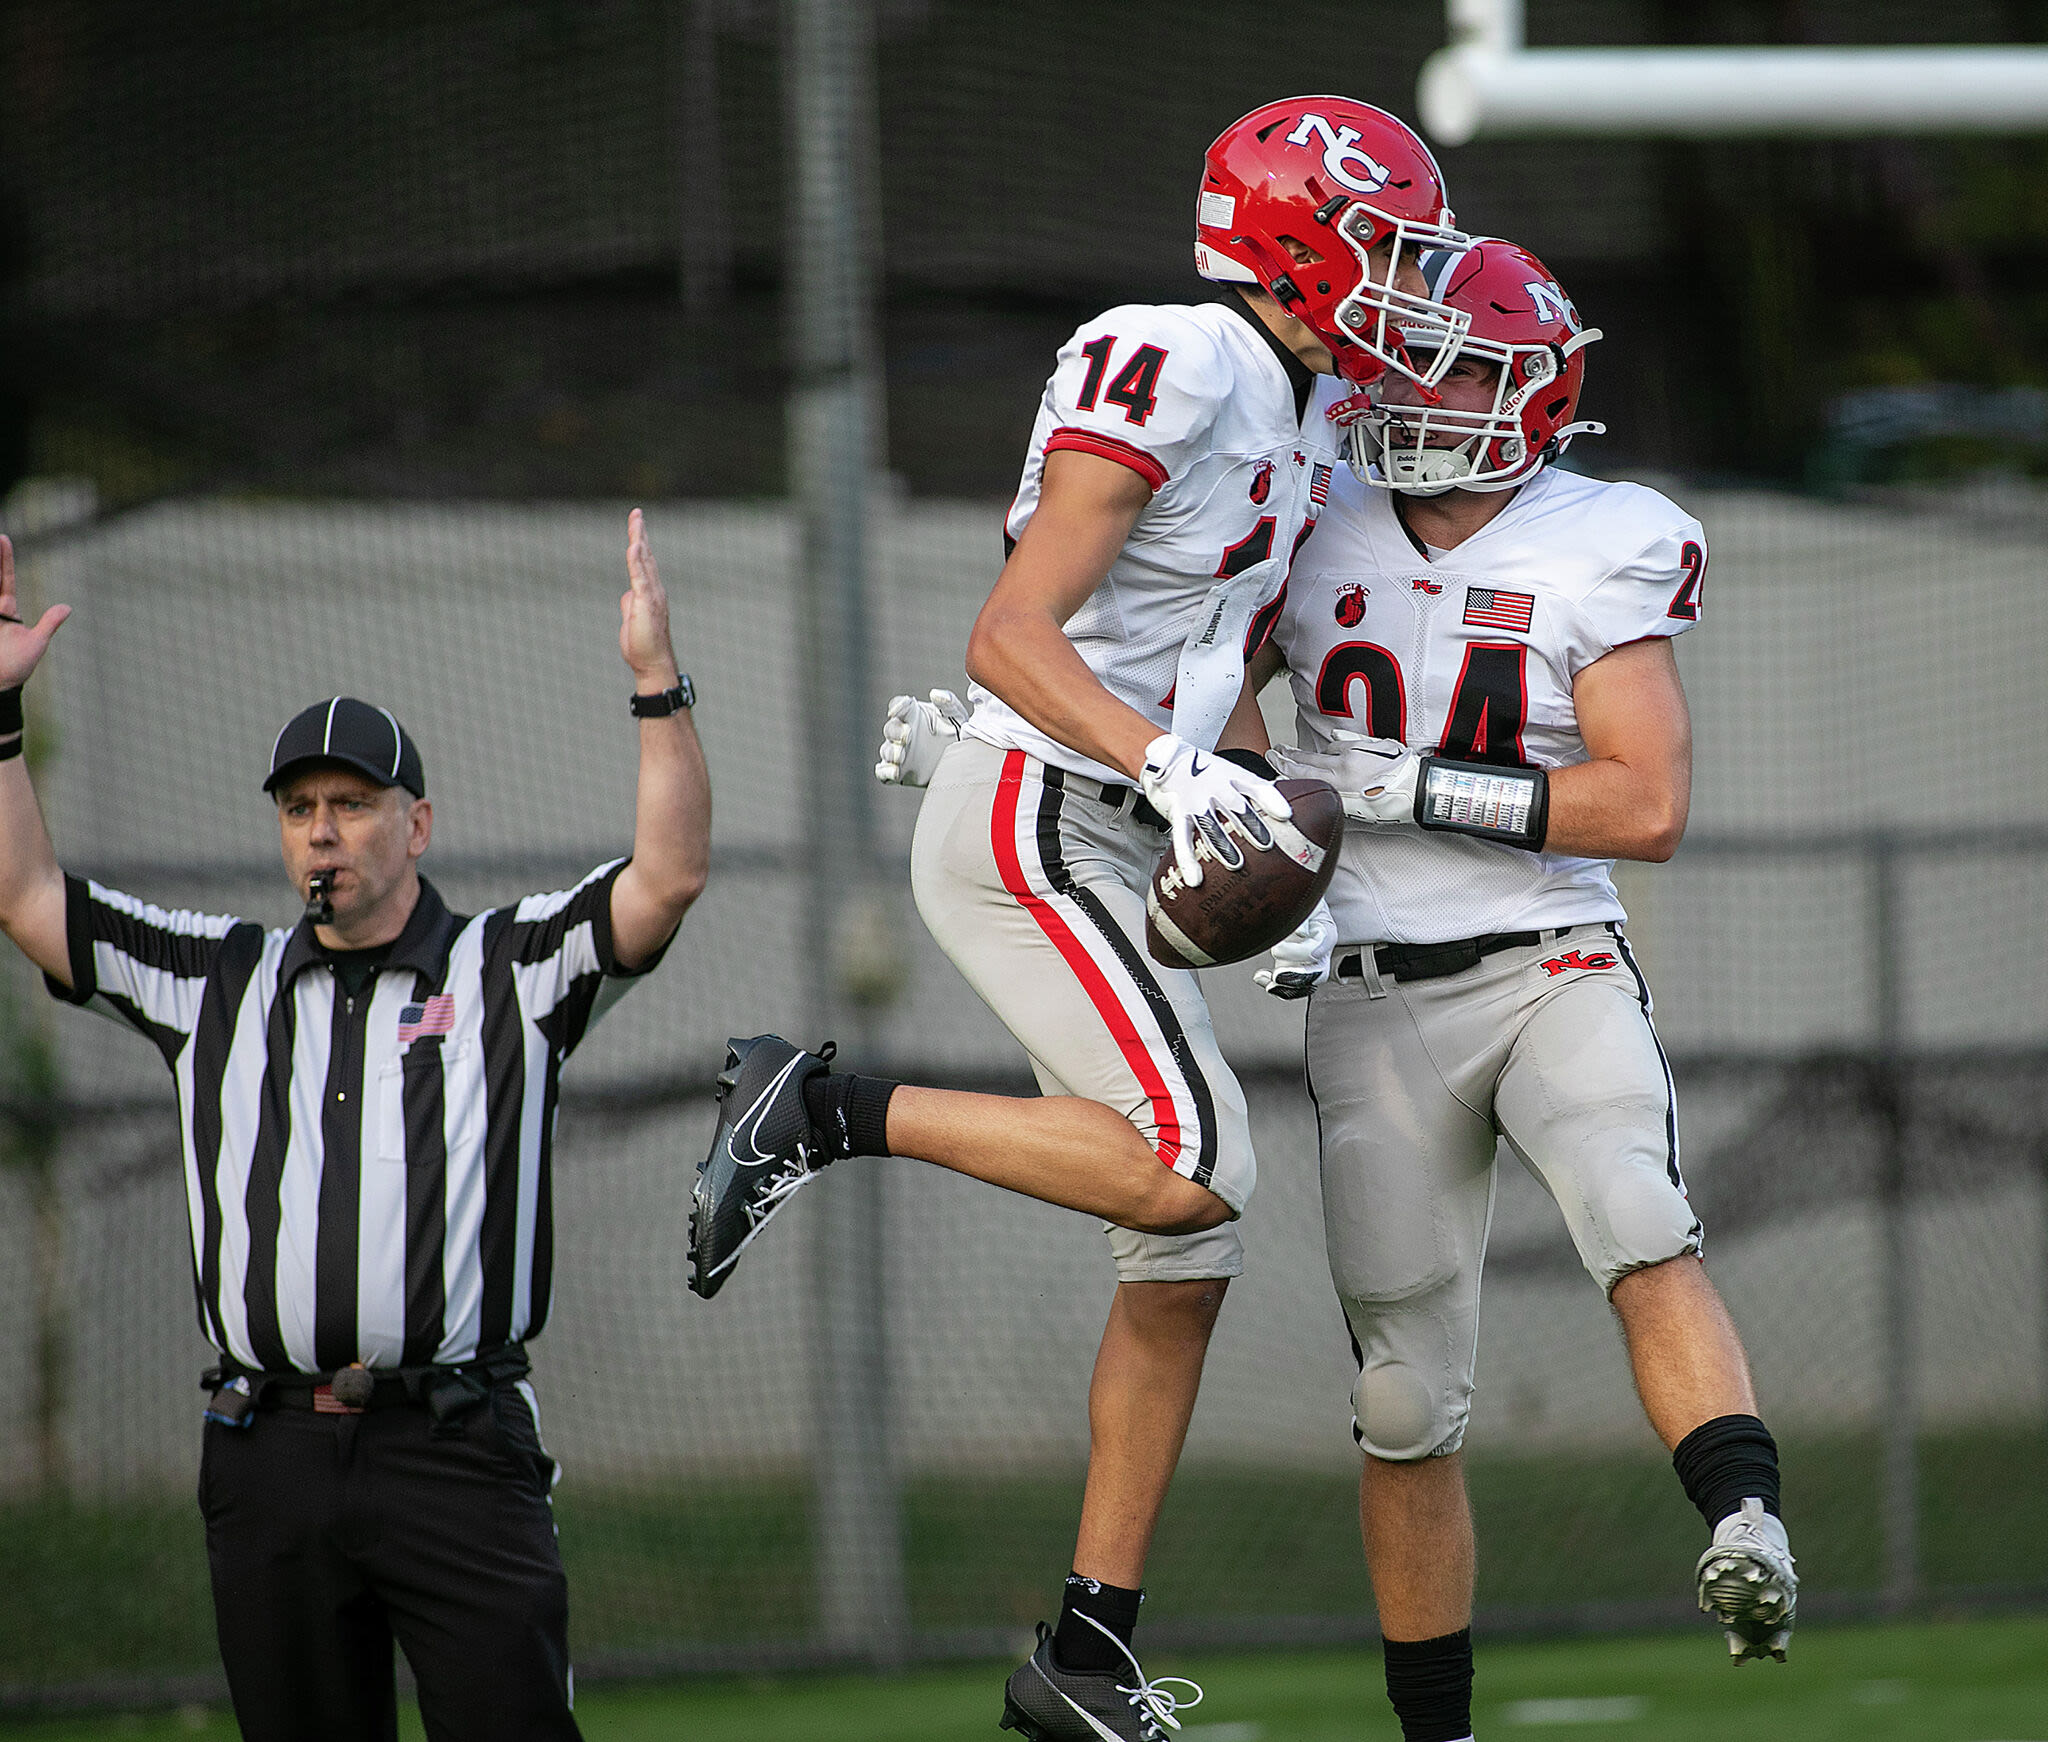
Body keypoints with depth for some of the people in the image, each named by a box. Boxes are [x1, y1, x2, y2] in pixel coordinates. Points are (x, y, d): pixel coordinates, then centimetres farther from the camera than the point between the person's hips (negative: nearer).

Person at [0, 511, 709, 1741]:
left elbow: (670, 876, -5)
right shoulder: (221, 982, 18)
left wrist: (658, 678, -14)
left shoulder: (509, 971, 8)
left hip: (457, 1453, -3)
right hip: (272, 1463, 3)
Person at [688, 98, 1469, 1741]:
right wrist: (1170, 769, -30)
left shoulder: (1302, 434, 15)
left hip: (1105, 851, 10)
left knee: (1185, 1260, 8)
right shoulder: (1179, 372, -15)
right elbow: (1011, 637, -20)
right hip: (1028, 822, -10)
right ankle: (816, 1108, -10)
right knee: (1191, 1166, -23)